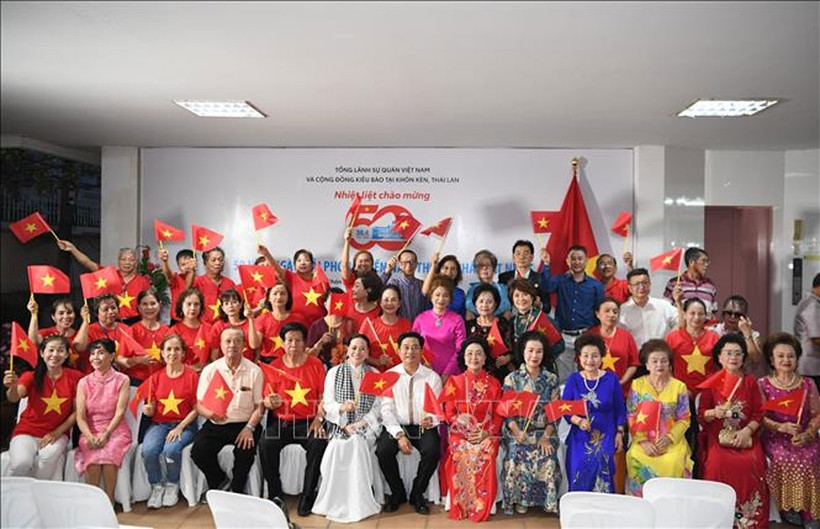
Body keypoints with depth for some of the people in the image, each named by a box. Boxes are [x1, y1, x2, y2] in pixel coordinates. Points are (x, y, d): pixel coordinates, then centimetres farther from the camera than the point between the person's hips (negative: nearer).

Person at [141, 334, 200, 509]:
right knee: (148, 450, -27)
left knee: (171, 449, -32)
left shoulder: (192, 376, -1)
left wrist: (180, 427, -14)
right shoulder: (156, 377, 9)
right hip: (159, 424, 3)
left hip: (184, 424, -3)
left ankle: (172, 486, -3)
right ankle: (156, 487, -1)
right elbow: (152, 410, 11)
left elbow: (195, 409, -2)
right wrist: (148, 410, -13)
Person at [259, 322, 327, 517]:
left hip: (308, 421, -1)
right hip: (280, 422, 1)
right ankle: (275, 495, -7)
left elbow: (324, 396, 2)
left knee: (319, 445, -29)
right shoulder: (274, 366, 6)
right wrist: (271, 402, -17)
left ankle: (307, 496, -12)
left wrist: (318, 419, -11)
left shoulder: (316, 364, 4)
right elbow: (267, 401, 6)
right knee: (266, 447, -26)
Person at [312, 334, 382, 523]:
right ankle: (337, 503, -15)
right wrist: (342, 407, -19)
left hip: (365, 427, 0)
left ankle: (358, 504, -18)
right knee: (338, 446, -31)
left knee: (357, 443, -32)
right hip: (340, 427, 0)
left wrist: (360, 424, -11)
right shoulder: (334, 373, 12)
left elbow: (378, 406, 3)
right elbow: (327, 404, 3)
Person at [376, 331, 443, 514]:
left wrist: (431, 420, -25)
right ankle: (397, 493, 2)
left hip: (424, 427, 0)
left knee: (432, 451, -29)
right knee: (383, 451, -26)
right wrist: (399, 435, -16)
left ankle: (417, 494, -1)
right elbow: (386, 409, -4)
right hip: (397, 426, 1)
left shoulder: (433, 377, 2)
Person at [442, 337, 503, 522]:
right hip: (460, 433, 0)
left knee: (485, 456, -28)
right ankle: (461, 508, -11)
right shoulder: (455, 381, 7)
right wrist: (460, 421, -14)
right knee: (463, 456, -28)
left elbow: (498, 414, 4)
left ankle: (480, 508, -12)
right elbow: (449, 413, 5)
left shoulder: (494, 383, 7)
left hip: (486, 434, 0)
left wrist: (487, 432, -11)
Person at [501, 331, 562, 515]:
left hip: (544, 433, 1)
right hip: (518, 433, -1)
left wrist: (546, 436, -8)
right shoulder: (512, 378, 2)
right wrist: (518, 433, -16)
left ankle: (547, 500, 0)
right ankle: (519, 499, -3)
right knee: (517, 458, -23)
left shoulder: (552, 379, 6)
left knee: (547, 461, -21)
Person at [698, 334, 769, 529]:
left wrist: (747, 431, -11)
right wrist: (714, 413, -18)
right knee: (719, 463, -28)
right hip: (718, 436, -1)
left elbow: (758, 413, 6)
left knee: (752, 463, -27)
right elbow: (701, 415, 3)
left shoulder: (750, 382, 12)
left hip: (746, 436, 1)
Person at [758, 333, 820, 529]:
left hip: (804, 438, 1)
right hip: (774, 437, -1)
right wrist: (780, 427, -21)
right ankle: (787, 505, -7)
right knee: (783, 459, -29)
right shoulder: (763, 385, 2)